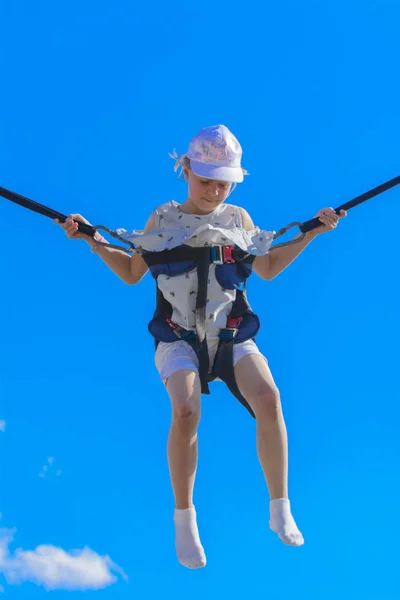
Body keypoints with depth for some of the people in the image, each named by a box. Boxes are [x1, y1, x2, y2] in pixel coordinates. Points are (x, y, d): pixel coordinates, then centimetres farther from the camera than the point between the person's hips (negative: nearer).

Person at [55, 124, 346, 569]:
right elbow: (131, 274, 15)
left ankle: (280, 509, -14)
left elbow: (267, 269, 23)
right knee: (186, 412, -30)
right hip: (180, 337, -2)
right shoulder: (162, 219, 6)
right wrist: (93, 240, 4)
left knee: (268, 397, -27)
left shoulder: (238, 218, 10)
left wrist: (311, 233, 16)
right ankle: (184, 519, -10)